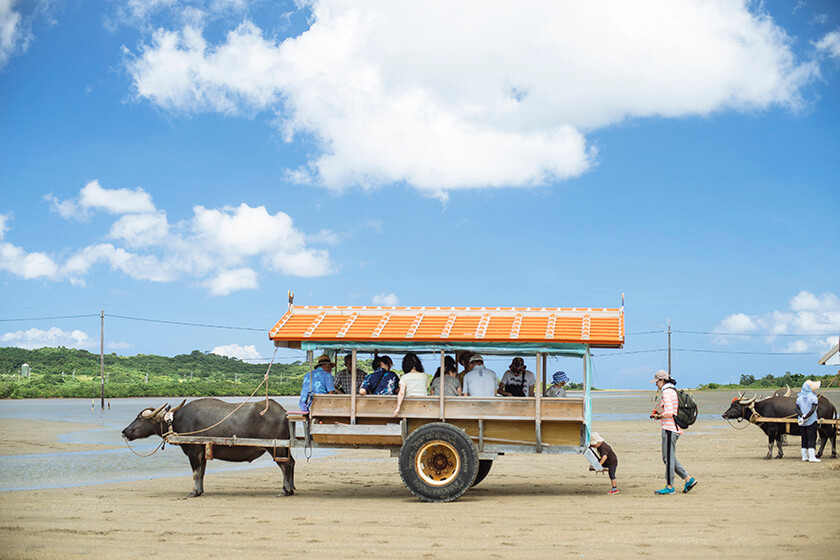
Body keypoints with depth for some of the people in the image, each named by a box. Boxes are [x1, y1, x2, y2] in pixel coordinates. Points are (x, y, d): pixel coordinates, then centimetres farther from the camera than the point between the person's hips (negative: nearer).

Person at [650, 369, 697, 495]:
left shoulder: (667, 392, -13)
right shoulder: (673, 391, 17)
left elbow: (669, 413, -22)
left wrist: (659, 415, -6)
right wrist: (659, 413, 14)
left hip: (669, 428, -10)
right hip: (674, 428, 10)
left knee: (668, 457, -4)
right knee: (668, 458, 14)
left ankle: (669, 487, 1)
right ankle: (688, 479, 13)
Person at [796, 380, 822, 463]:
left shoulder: (799, 398, 7)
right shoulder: (813, 398, -9)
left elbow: (797, 409, 0)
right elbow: (812, 410, -18)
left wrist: (802, 416, -9)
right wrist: (805, 417, -15)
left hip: (801, 423, 5)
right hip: (811, 421, -5)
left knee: (804, 439, 12)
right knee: (812, 438, -3)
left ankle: (804, 456, 14)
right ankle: (812, 457, -7)